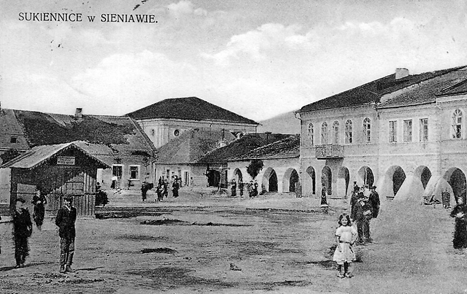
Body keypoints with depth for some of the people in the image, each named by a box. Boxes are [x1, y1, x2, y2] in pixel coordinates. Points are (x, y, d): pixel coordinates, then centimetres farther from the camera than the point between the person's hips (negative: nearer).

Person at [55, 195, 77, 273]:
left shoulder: (73, 210, 11)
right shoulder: (61, 210, -5)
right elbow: (57, 221, -2)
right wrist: (63, 227, 1)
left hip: (71, 232, 5)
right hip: (64, 233, -5)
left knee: (71, 250, 2)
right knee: (63, 250, -2)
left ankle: (68, 266, 9)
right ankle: (62, 267, 3)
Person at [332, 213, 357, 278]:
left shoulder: (350, 228, 3)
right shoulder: (339, 228, -5)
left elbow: (355, 235, 5)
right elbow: (337, 238, -7)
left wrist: (352, 242, -4)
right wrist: (339, 246, -13)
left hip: (348, 246, 3)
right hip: (341, 245, -3)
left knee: (349, 260, 8)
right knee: (341, 260, -1)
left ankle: (348, 272, 17)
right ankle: (341, 273, 9)